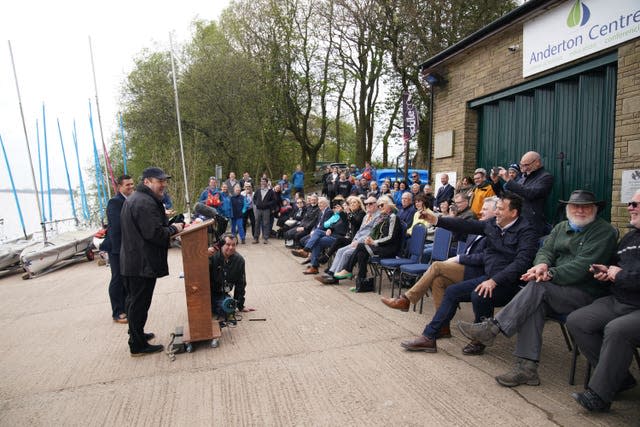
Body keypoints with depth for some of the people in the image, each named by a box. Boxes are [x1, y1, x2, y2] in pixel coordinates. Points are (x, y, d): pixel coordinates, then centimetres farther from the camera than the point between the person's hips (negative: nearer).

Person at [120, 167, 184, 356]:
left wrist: (169, 226, 11)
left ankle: (136, 334, 38)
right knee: (140, 303, 0)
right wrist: (174, 229, -9)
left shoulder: (133, 199, 16)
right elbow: (155, 233, -26)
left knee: (134, 300, 21)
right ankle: (138, 345, 12)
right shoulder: (146, 202, -20)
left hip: (130, 261, 11)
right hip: (143, 263, -11)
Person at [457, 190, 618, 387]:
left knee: (538, 287, -30)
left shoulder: (604, 231, -3)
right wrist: (542, 265, -16)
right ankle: (527, 367, -27)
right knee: (535, 303, -27)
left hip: (587, 293, -5)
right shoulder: (561, 227, 18)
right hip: (558, 288, 5)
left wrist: (550, 274, -25)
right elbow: (545, 250, 8)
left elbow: (583, 265, -16)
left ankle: (492, 327, -27)